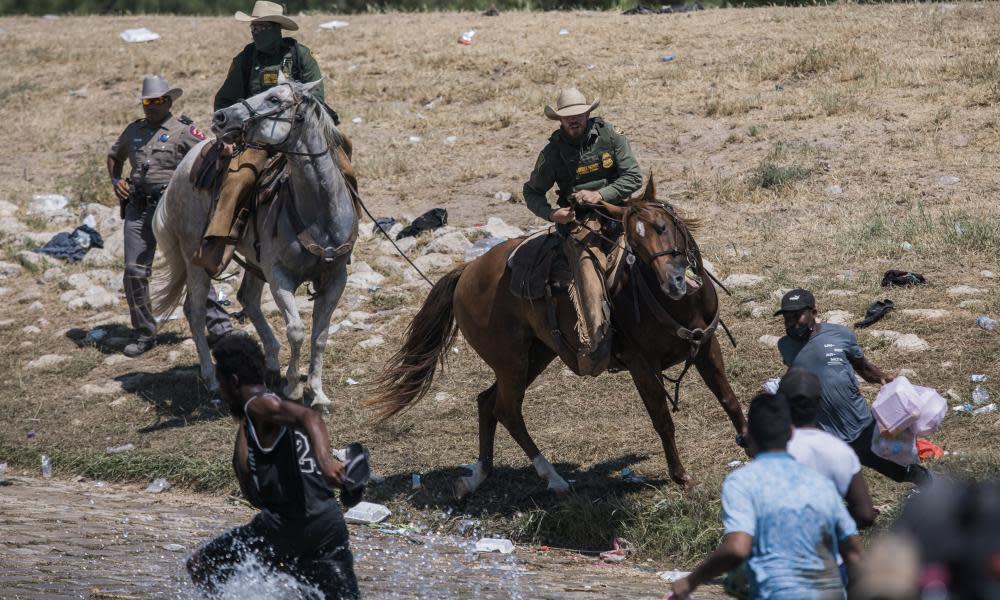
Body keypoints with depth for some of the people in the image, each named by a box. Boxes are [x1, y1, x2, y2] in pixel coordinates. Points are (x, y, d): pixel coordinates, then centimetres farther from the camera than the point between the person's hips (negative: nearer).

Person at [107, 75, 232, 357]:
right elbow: (114, 156, 32)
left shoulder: (183, 130, 0)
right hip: (138, 210, 5)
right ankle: (145, 334, 13)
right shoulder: (134, 130, 16)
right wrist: (116, 179, 15)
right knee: (134, 272, 2)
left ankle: (218, 324, -3)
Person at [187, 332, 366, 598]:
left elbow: (310, 417, -23)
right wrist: (243, 426, 26)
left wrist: (325, 460, -40)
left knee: (200, 566, 4)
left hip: (289, 524, -9)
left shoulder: (259, 405, -1)